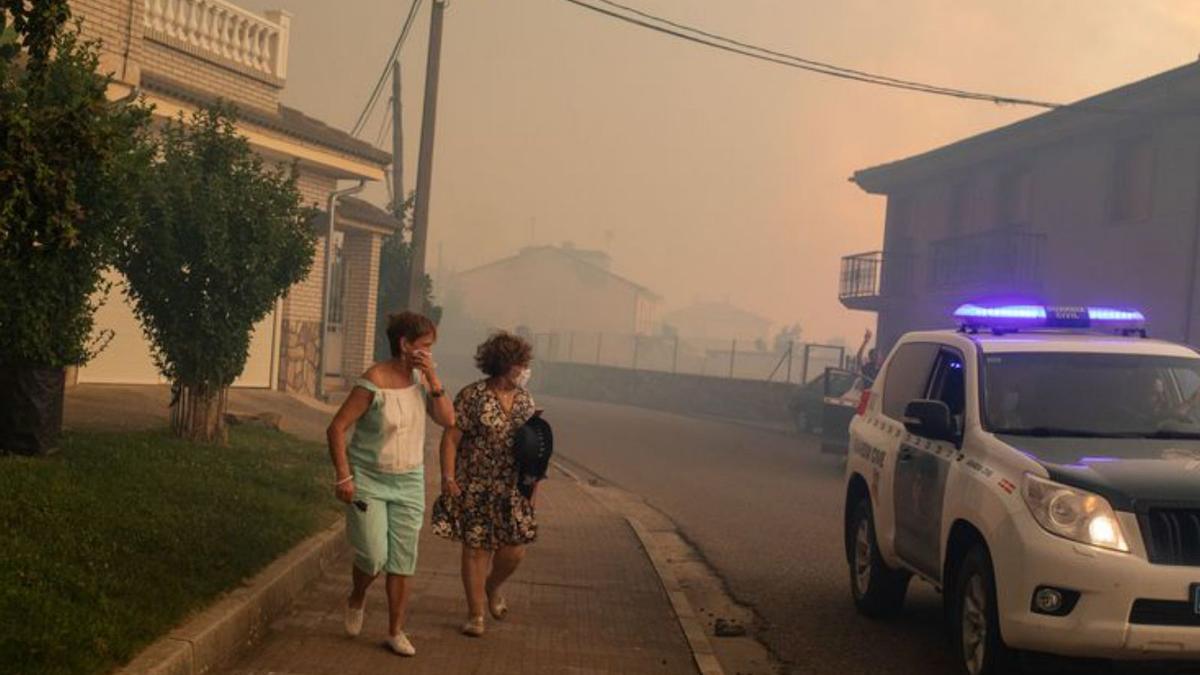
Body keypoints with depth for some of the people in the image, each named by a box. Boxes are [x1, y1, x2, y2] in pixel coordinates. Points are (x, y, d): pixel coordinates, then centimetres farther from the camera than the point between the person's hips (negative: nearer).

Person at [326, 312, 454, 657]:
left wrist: (433, 380, -16)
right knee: (374, 556, -9)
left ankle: (396, 632, 17)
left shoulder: (421, 379, -1)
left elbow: (448, 420, -6)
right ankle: (356, 600, 24)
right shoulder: (374, 382, -18)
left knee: (402, 561, 5)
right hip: (369, 481, -5)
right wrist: (343, 477, -19)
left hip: (408, 483, 5)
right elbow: (337, 428, -16)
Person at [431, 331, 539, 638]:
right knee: (476, 549, 2)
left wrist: (534, 483, 10)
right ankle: (476, 614, 15)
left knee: (515, 550, 1)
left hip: (513, 489, 4)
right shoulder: (472, 396, -8)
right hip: (476, 488, -4)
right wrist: (448, 478, -15)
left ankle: (492, 587, 32)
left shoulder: (525, 400, 7)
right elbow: (451, 438, -9)